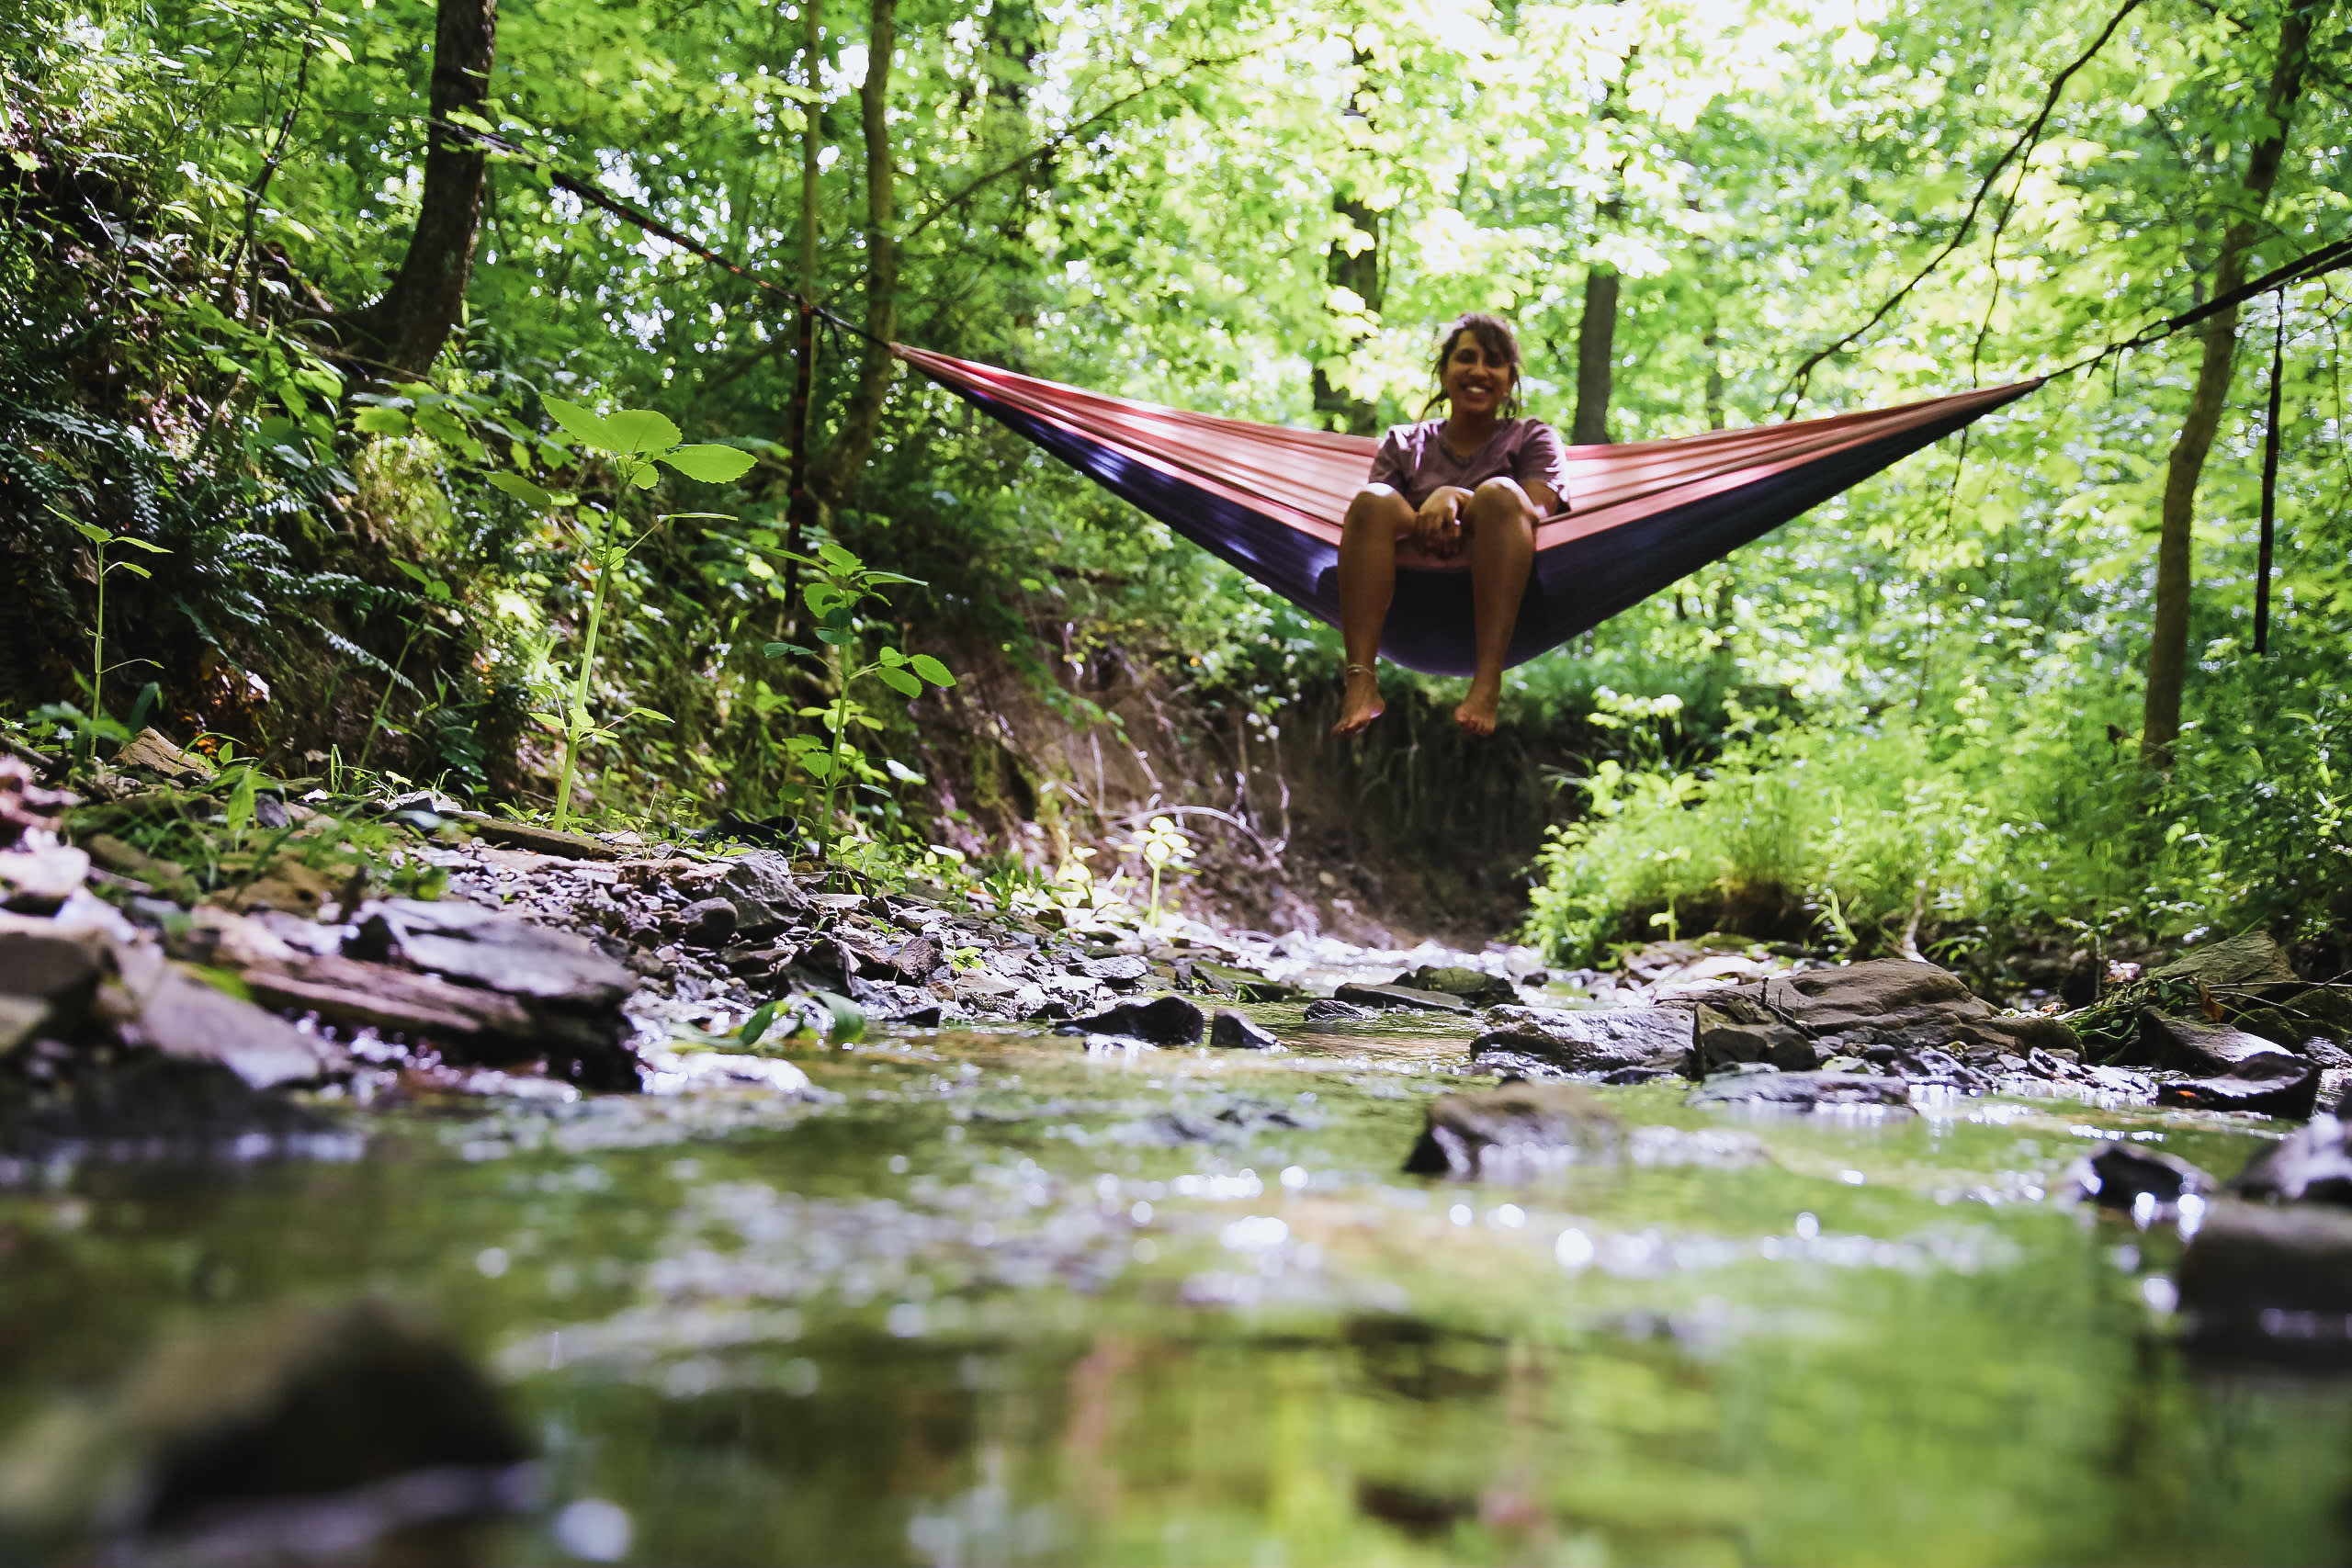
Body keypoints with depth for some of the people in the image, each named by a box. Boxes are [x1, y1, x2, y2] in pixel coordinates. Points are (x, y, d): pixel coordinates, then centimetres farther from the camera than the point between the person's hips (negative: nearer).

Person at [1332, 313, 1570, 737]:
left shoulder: (1533, 439, 24)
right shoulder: (1404, 443, 26)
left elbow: (1534, 512, 2)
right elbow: (1371, 520, 8)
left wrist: (1454, 497, -14)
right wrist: (1425, 524, -14)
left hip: (1498, 603, -1)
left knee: (1499, 493, -28)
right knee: (1373, 500, -24)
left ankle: (1488, 683, -44)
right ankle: (1360, 682, -43)